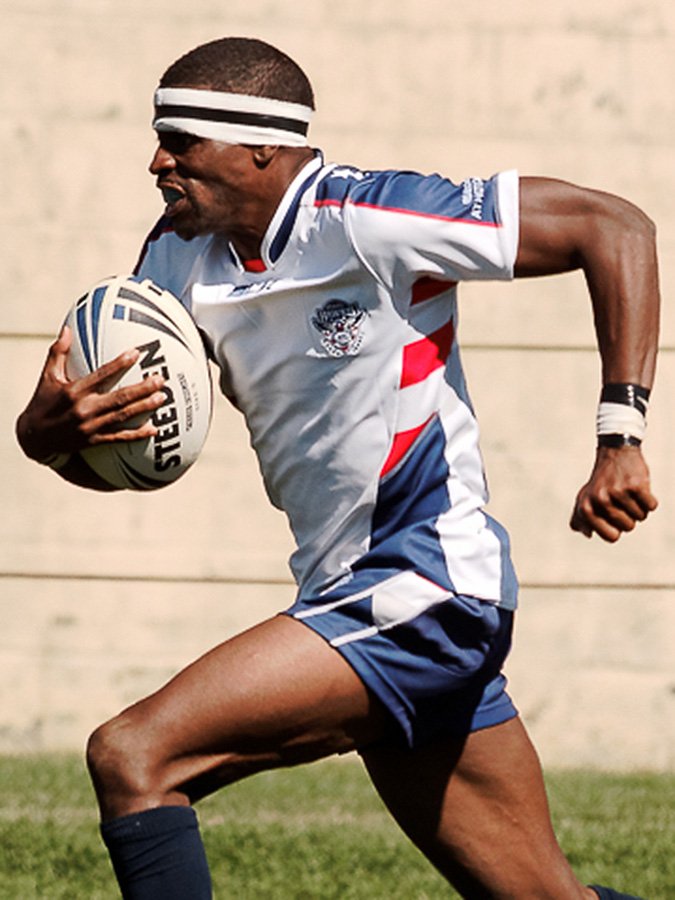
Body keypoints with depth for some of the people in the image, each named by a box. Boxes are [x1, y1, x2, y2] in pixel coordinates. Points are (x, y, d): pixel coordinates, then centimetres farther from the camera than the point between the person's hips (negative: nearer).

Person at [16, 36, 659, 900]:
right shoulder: (180, 255, 7)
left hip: (423, 591, -8)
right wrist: (50, 433, -14)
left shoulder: (368, 221, -15)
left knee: (130, 757, -18)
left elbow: (614, 227, -13)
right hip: (355, 595, 8)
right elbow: (119, 458, 10)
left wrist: (621, 436, -19)